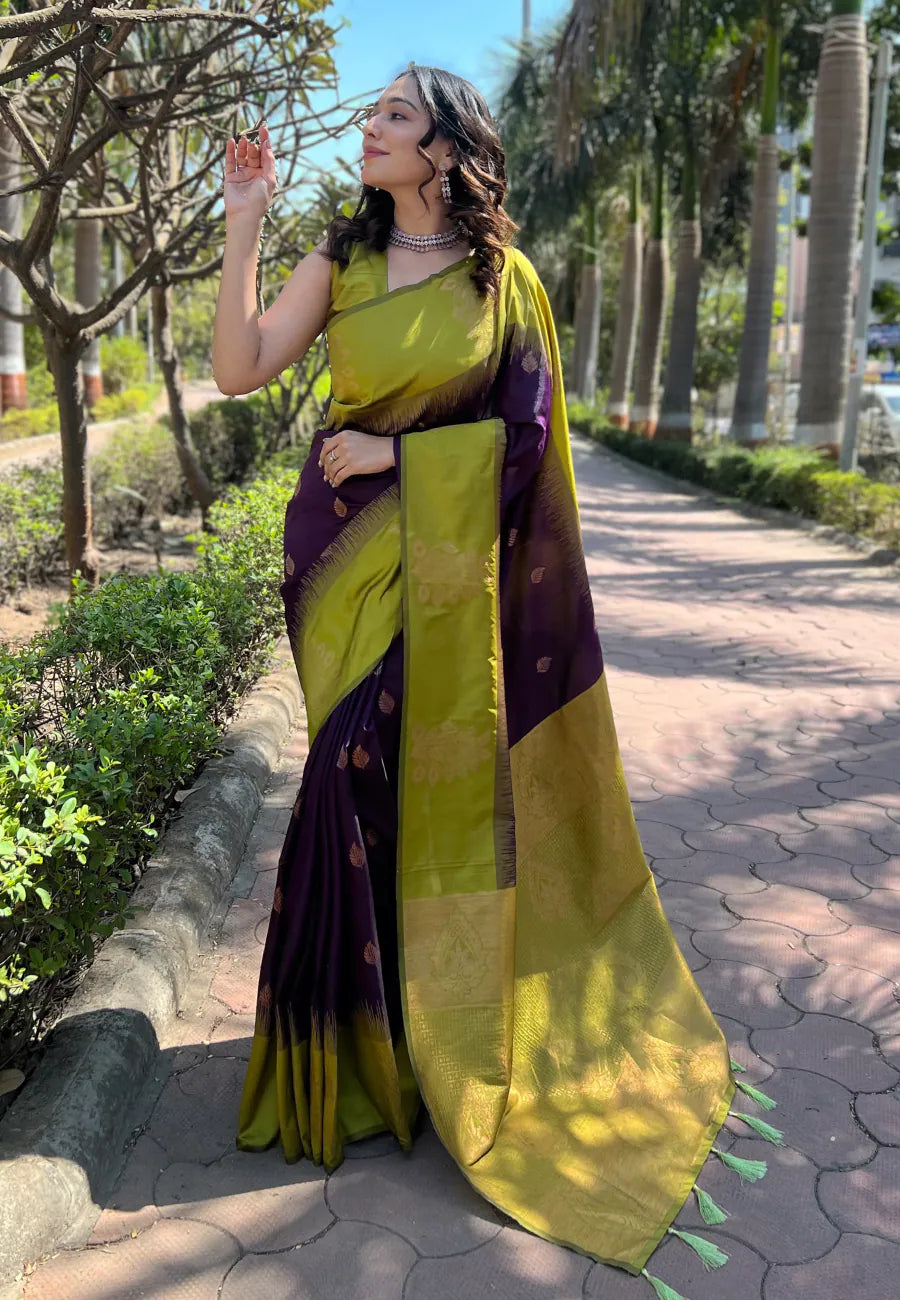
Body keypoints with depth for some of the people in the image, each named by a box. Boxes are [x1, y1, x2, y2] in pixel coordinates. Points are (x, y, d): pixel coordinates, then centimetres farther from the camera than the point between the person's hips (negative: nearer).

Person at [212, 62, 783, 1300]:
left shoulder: (504, 276, 1)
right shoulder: (341, 257, 7)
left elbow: (527, 425, -2)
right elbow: (240, 370, -1)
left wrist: (393, 452, -8)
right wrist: (244, 221, -5)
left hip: (445, 563, -2)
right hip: (345, 551, 2)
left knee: (385, 778, -5)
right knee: (364, 778, 3)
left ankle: (432, 1029, 15)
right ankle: (367, 1031, 20)